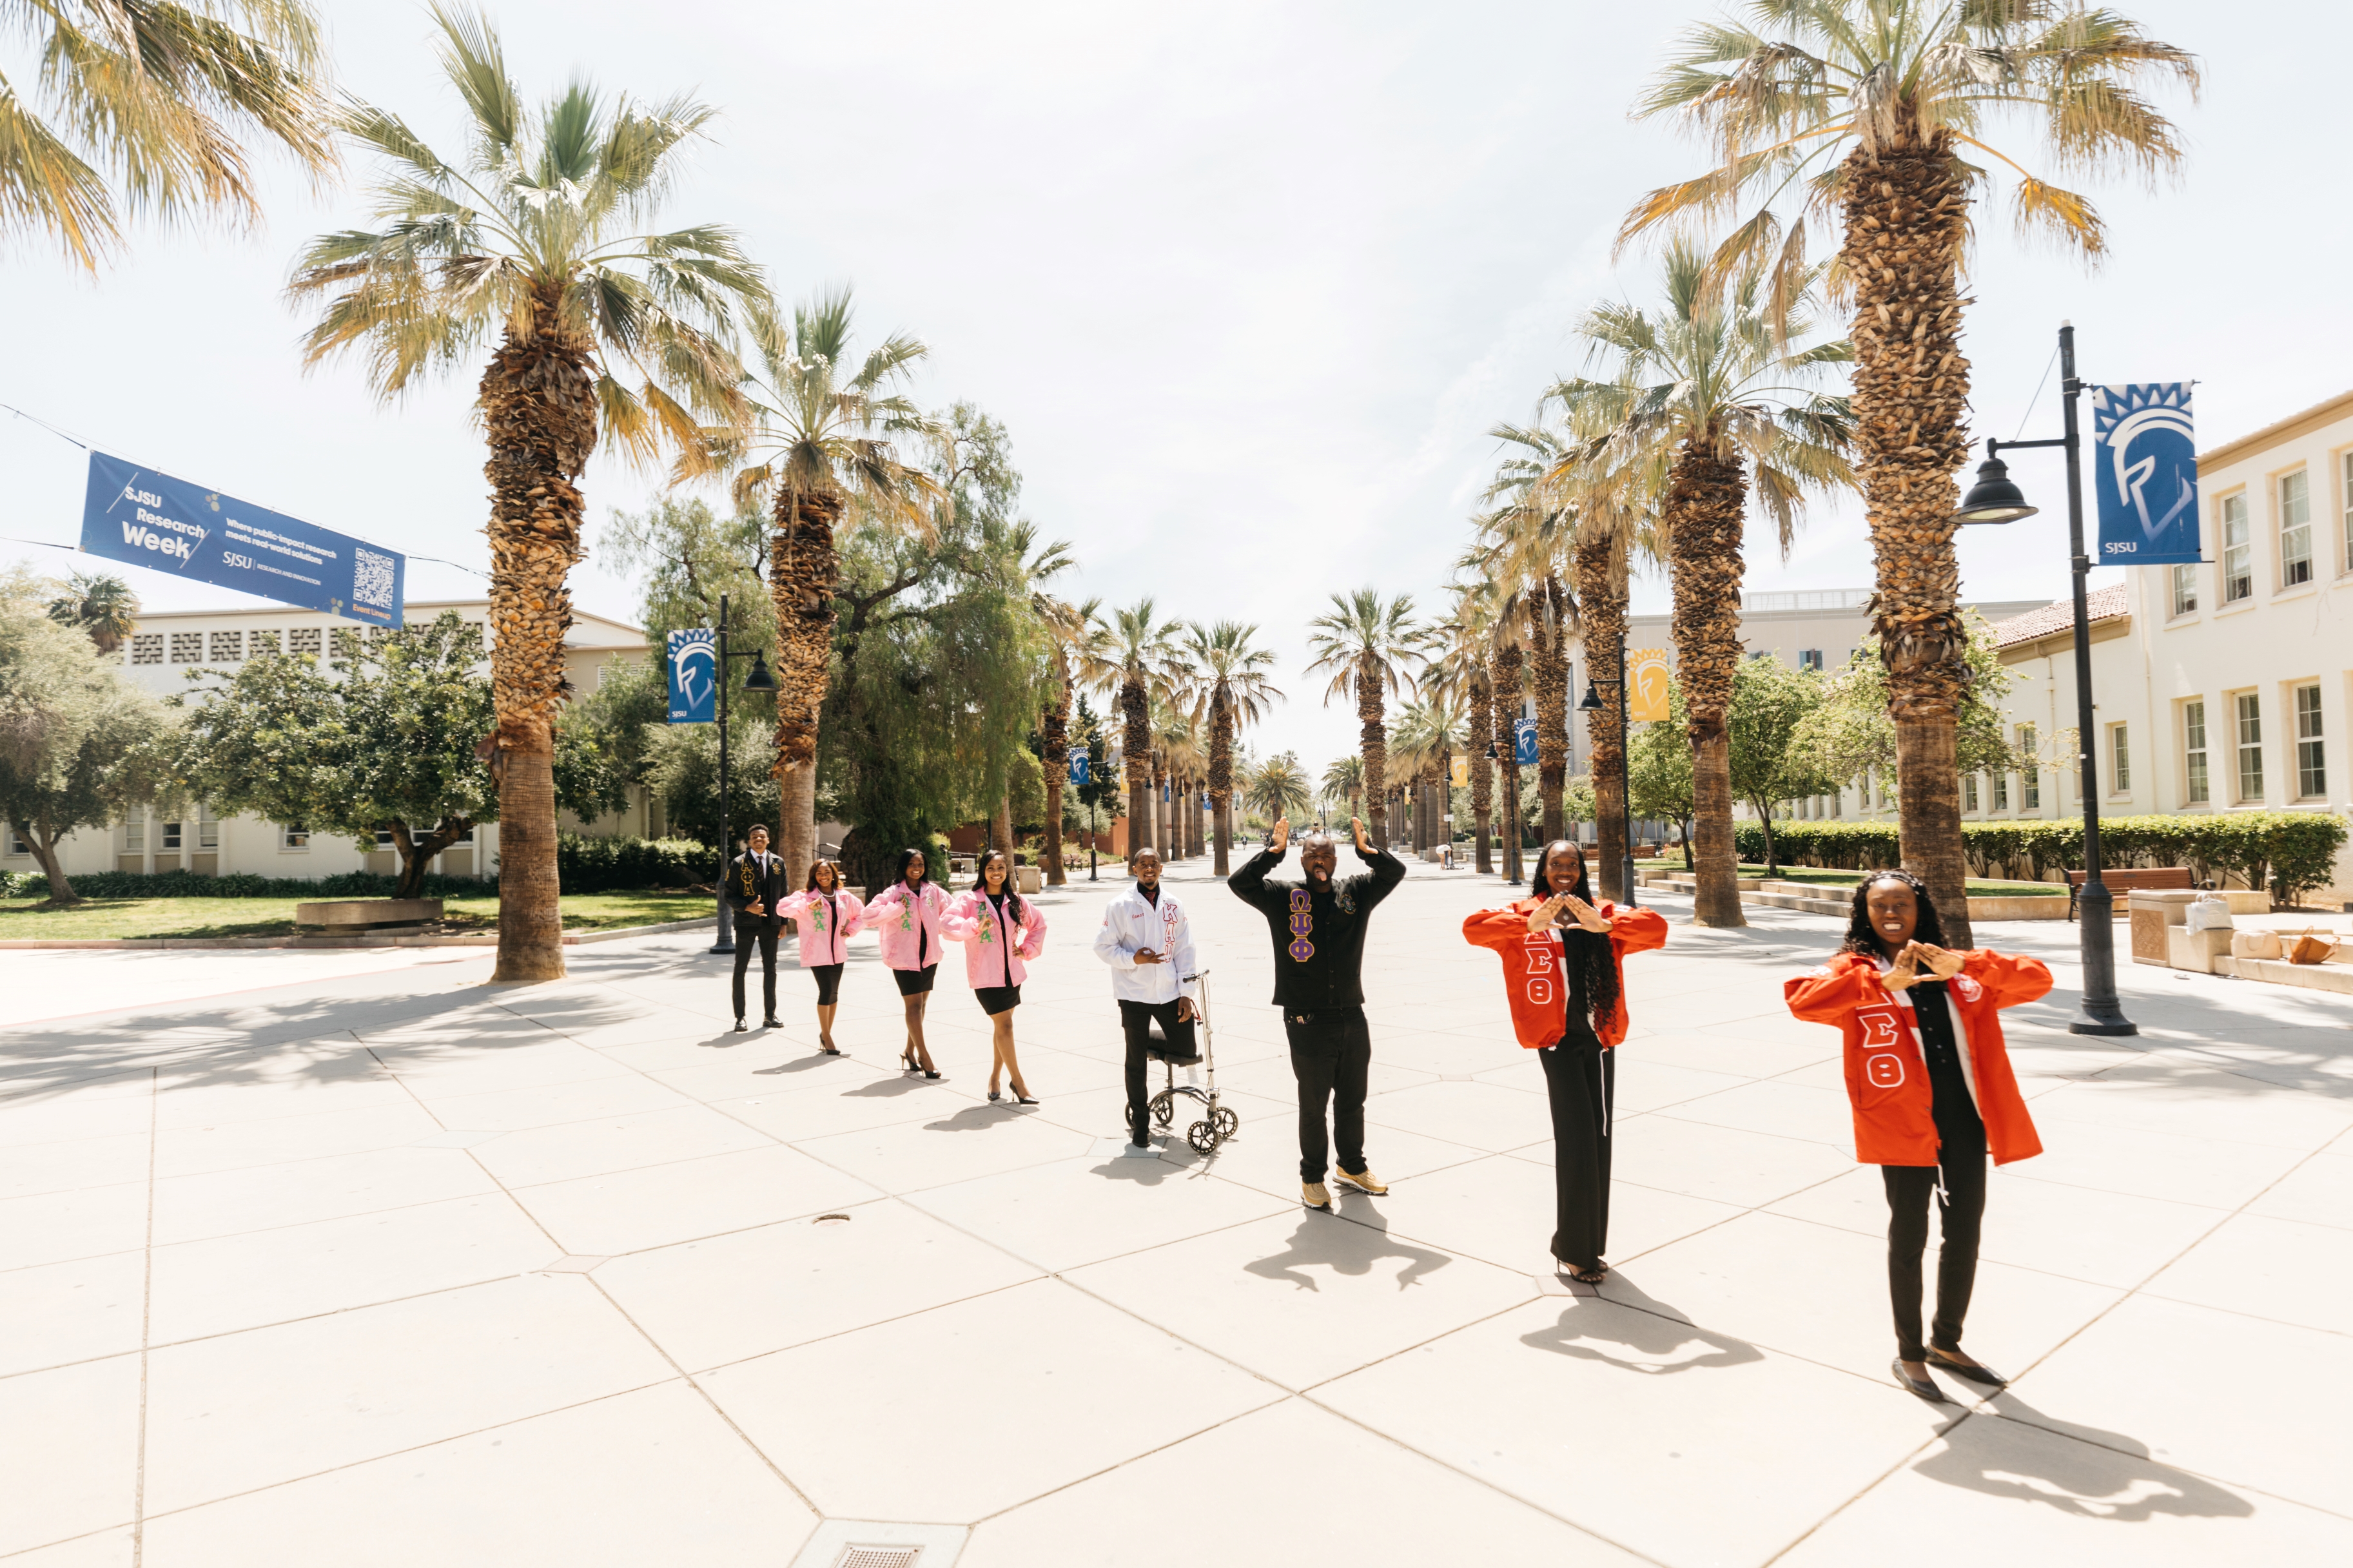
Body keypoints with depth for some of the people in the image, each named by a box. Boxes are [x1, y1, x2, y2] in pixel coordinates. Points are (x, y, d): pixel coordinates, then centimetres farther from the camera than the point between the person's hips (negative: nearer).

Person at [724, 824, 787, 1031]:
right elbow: (730, 896, -5)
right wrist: (747, 907, -21)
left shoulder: (778, 863, 4)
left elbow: (783, 894, 8)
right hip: (746, 923, -3)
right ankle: (740, 1017, 12)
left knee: (770, 969, 10)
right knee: (740, 969, 3)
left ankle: (770, 1015, 20)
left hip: (770, 923, 3)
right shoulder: (738, 864, -5)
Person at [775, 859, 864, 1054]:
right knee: (826, 990, -11)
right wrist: (808, 906, -26)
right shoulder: (806, 896, -6)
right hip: (817, 952, -5)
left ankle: (826, 1033, 25)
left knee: (834, 992, 9)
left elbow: (861, 915, 20)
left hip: (837, 952, 5)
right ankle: (826, 1035, 2)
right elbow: (782, 909, -18)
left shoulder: (845, 897, 7)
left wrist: (849, 931, 6)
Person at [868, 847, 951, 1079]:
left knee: (922, 1002, 13)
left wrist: (941, 928, -2)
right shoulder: (894, 892, -9)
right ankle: (924, 1057, 0)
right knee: (914, 1004, -5)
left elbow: (948, 912, 14)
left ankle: (910, 1051, 28)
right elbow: (869, 915, -19)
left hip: (929, 954, 5)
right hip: (904, 955, -5)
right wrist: (898, 908, -22)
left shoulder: (933, 890, 2)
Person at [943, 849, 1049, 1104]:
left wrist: (1028, 949, 10)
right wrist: (976, 926, -29)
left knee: (1002, 1026, 13)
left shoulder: (1015, 902, 7)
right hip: (985, 975, -5)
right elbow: (946, 924, -20)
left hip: (1011, 973, 5)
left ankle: (994, 1078, 30)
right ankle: (1019, 1084, 4)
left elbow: (1039, 923, 21)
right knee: (1005, 1025, -5)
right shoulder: (970, 899, -7)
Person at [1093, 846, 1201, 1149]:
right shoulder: (1120, 905, -5)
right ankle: (1140, 1121, 21)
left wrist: (1186, 993, -1)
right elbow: (1103, 947, -4)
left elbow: (1184, 950, 4)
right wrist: (1133, 959, -20)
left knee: (1185, 1050, -1)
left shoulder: (1174, 905, 4)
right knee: (1136, 1061, 6)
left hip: (1169, 993, 3)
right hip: (1134, 994, -2)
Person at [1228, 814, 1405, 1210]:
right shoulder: (1282, 897, -2)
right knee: (1313, 1105, 6)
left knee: (1353, 1100, 18)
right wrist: (1273, 852, -21)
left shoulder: (1356, 892, 6)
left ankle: (1353, 1166, 38)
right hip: (1307, 1022, -3)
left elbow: (1396, 872, 0)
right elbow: (1239, 883, -13)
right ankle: (1312, 1177, 23)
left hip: (1352, 1018, 4)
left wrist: (1367, 850, -17)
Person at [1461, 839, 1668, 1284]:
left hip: (1599, 1037, 4)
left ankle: (1587, 1245, 25)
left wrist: (1603, 925, -19)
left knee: (1598, 1139, 10)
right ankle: (1573, 1250, 5)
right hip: (1557, 1038, -4)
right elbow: (1473, 928, -12)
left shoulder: (1602, 914, 10)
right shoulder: (1525, 914, 2)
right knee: (1576, 1139, -8)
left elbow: (1656, 927, -3)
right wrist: (1531, 925, -23)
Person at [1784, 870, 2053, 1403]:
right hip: (1903, 1119, -4)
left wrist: (1962, 966, -17)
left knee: (1964, 1234, 16)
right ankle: (1908, 1355, 27)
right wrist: (1884, 982, -28)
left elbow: (2037, 979, -2)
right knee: (1909, 1237, 8)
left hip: (1965, 1116, 4)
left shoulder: (1961, 972, 10)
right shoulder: (1857, 969, -4)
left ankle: (1947, 1343, 39)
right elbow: (1801, 998, -24)